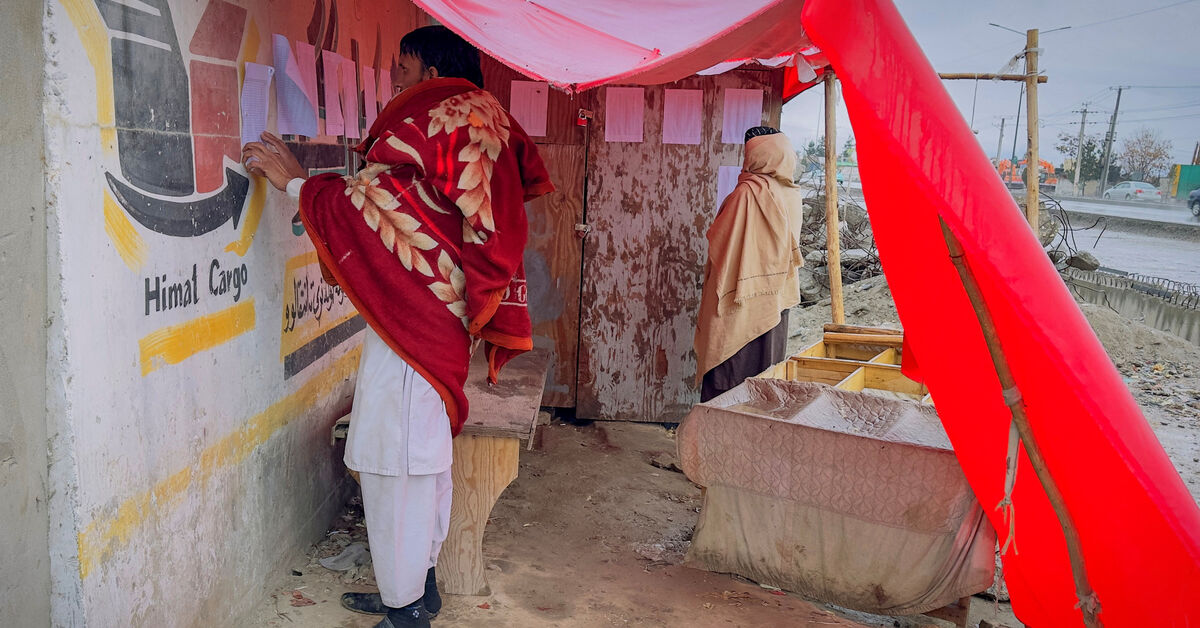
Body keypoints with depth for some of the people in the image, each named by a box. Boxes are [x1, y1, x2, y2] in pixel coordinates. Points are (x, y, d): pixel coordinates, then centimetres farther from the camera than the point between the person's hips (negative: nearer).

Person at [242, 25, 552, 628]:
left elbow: (375, 200, -15)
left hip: (412, 314, -10)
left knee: (394, 461, -4)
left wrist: (297, 180, -6)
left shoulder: (438, 115, -11)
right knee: (423, 452, 16)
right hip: (444, 314, 10)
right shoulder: (480, 118, 17)